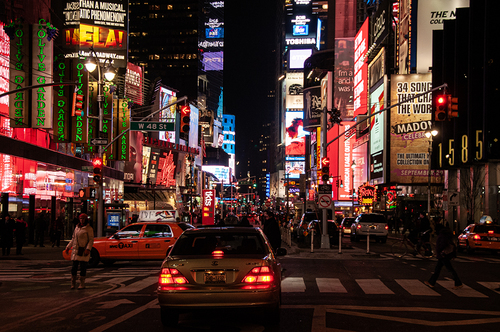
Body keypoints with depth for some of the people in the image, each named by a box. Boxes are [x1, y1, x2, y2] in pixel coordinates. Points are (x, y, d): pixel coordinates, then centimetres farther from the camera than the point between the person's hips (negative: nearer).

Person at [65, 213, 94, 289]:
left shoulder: (89, 228, -3)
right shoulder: (77, 228, 16)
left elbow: (91, 240, -8)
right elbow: (73, 239, 23)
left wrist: (88, 249, -20)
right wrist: (68, 247, 16)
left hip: (84, 251, -5)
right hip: (76, 250, 5)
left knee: (83, 267, -3)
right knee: (74, 267, 3)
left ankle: (82, 284, 4)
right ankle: (73, 284, 9)